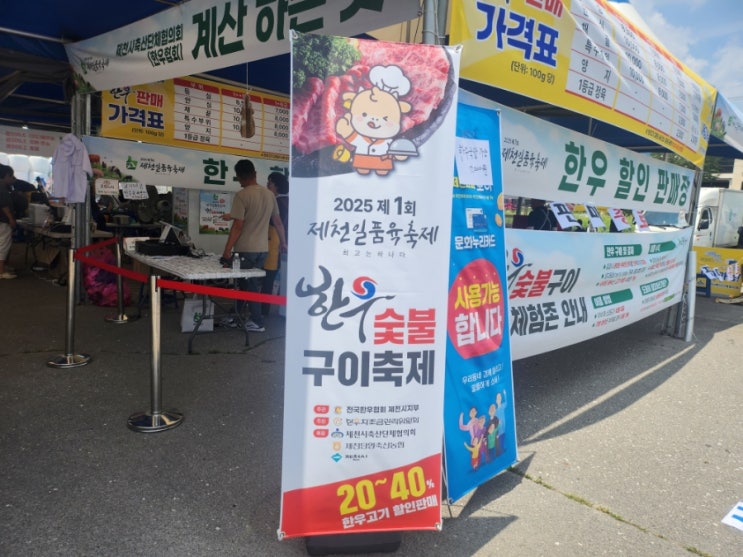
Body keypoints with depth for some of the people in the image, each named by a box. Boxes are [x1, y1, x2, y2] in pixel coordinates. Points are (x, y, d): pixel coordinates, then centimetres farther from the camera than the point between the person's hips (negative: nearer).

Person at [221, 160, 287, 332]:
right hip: (262, 249, 6)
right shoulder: (269, 194, 5)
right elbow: (278, 222, 13)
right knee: (247, 283, 16)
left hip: (246, 249, -6)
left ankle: (257, 322, 11)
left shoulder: (242, 195, -14)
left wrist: (227, 250, -13)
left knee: (249, 286, 5)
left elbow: (238, 226, -18)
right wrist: (283, 242, 25)